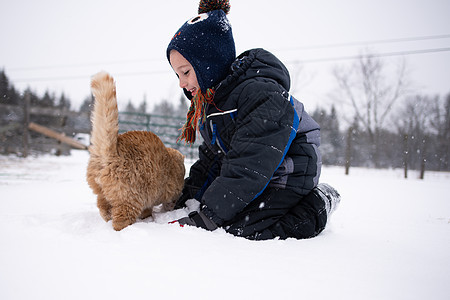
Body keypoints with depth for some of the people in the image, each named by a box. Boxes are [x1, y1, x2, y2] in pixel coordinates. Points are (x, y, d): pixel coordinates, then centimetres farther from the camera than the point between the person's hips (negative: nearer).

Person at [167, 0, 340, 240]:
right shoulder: (212, 96, 3)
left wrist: (205, 218, -31)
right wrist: (188, 194, 2)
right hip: (250, 178, 10)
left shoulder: (263, 96, -28)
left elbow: (247, 168, -32)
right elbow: (212, 156, 12)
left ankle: (316, 206, -1)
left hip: (286, 178, -9)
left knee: (238, 230, -23)